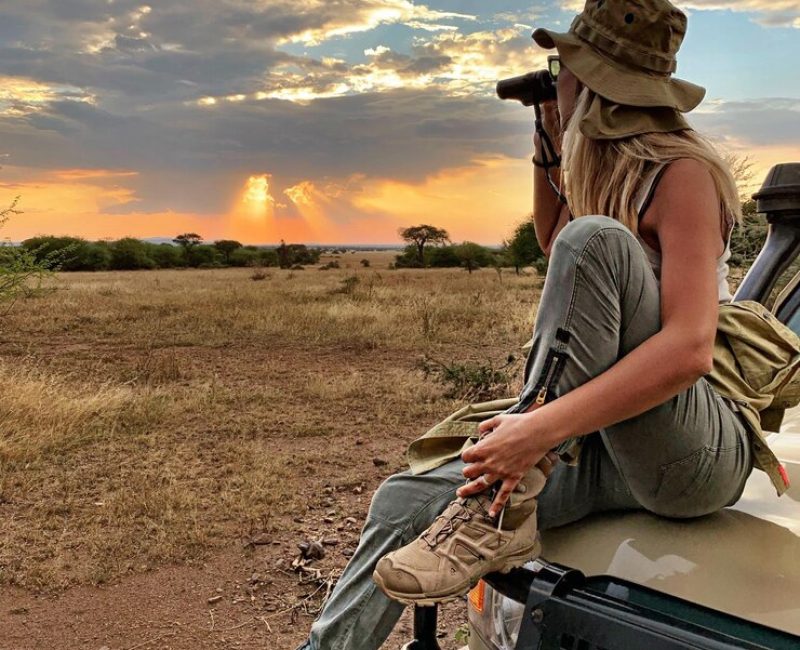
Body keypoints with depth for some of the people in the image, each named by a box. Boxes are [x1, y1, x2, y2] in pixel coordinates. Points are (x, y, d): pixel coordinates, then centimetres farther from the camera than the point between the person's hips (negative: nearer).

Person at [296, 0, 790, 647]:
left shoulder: (681, 172, -11)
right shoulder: (604, 169, 14)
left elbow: (691, 349, -24)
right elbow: (555, 247, 34)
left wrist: (541, 425, -34)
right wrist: (546, 152, 20)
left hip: (699, 456, -7)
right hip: (608, 447, 7)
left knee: (597, 237, -30)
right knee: (402, 502, -10)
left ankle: (502, 509, -30)